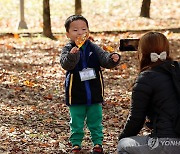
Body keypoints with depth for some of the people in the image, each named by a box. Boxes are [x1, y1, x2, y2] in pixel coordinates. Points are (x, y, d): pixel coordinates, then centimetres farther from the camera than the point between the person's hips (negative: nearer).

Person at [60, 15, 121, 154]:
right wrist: (72, 55, -48)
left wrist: (112, 59, -33)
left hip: (94, 94, 2)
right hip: (76, 95, -2)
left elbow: (105, 58, -10)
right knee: (76, 122, 9)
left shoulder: (94, 48, 0)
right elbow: (65, 64, -27)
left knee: (95, 121, 12)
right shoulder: (68, 49, -9)